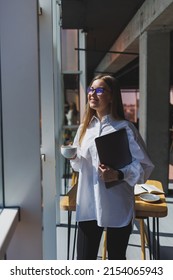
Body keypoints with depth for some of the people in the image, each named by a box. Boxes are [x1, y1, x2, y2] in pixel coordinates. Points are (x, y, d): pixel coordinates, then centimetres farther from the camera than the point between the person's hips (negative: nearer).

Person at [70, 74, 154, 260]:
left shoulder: (124, 128, -9)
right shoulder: (85, 128, 9)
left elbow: (144, 165, -11)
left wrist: (119, 175, -27)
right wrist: (73, 157, -6)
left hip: (117, 208, -4)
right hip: (89, 205, 4)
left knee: (116, 259, 15)